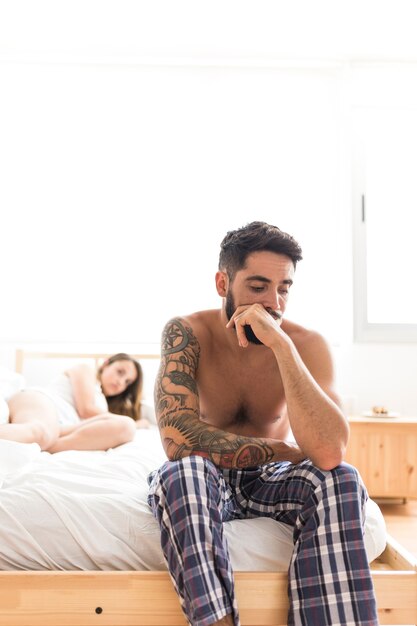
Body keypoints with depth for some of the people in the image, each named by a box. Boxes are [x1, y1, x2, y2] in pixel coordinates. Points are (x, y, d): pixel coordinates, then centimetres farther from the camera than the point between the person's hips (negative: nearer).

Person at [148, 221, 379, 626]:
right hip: (204, 480, -1)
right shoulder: (187, 333, -19)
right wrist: (281, 450, -22)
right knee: (181, 473, -35)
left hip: (270, 480, 1)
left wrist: (281, 345, -36)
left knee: (340, 481, -29)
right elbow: (178, 438, -31)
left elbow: (330, 453, -32)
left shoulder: (307, 345, -17)